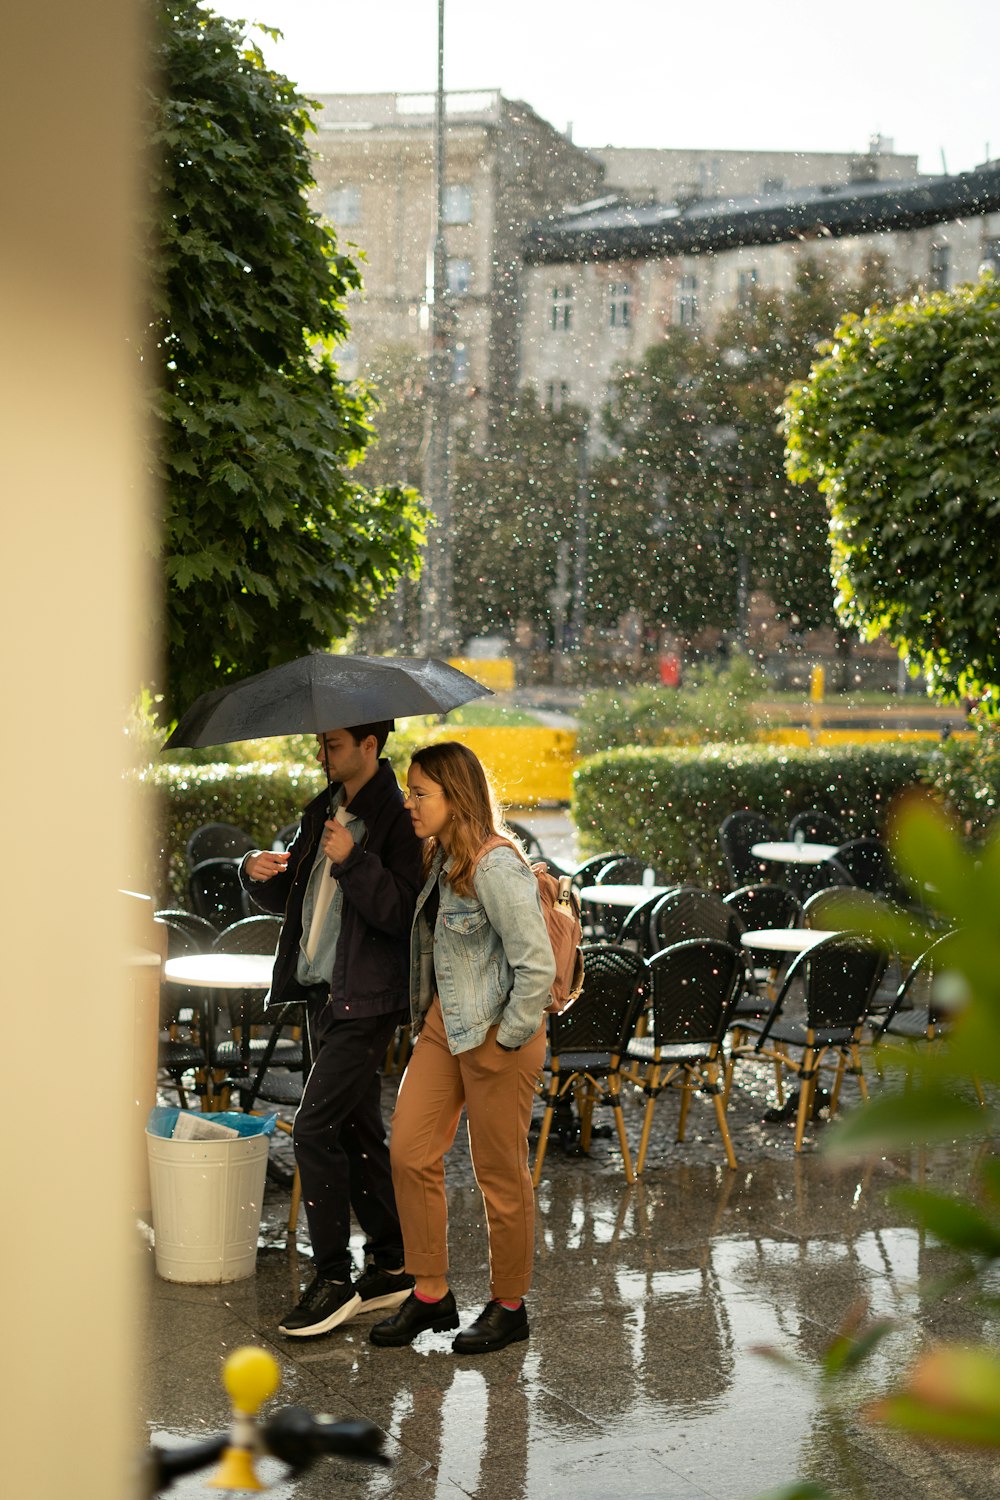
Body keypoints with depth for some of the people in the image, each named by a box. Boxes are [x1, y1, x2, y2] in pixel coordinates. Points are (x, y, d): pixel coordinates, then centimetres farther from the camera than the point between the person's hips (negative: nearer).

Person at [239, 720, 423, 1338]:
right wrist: (259, 875, -2)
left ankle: (334, 1279, -2)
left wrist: (353, 862, -28)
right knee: (357, 1131, 14)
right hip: (323, 994, 9)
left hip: (366, 1000, -9)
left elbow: (404, 912, -20)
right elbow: (289, 899, 19)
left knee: (315, 1129, -12)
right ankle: (392, 1266, 23)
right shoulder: (323, 812, 14)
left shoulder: (397, 819, -13)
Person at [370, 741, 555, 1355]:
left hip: (495, 1036, -9)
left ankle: (510, 1305, 21)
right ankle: (431, 1294, 19)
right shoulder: (440, 861, 7)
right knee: (410, 1153, 6)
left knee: (501, 1174, 5)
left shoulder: (496, 868, -22)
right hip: (441, 1027, 9)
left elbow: (537, 966, -23)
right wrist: (425, 1017, 16)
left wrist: (508, 1038, -16)